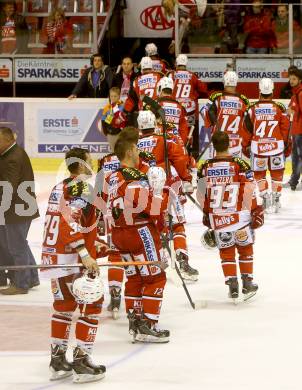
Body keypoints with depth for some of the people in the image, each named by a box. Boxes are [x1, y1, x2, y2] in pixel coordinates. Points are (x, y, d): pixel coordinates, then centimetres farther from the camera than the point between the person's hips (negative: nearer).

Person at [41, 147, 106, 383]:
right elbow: (70, 222, -23)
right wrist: (85, 255, -27)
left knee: (64, 306, 17)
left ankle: (58, 362, 18)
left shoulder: (60, 187, 18)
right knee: (91, 306, -1)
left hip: (52, 255, 9)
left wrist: (92, 241, 37)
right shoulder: (81, 187, -11)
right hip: (72, 258, -9)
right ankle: (81, 362, -4)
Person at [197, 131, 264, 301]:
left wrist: (207, 213, 22)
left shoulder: (206, 167, -1)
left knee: (226, 251, 13)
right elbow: (249, 192, -10)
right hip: (239, 215, -2)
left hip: (217, 217, 2)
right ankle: (247, 283, 16)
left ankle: (232, 285, 9)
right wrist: (256, 212, 0)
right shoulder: (240, 164, -10)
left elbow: (202, 195, 7)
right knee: (245, 248, 14)